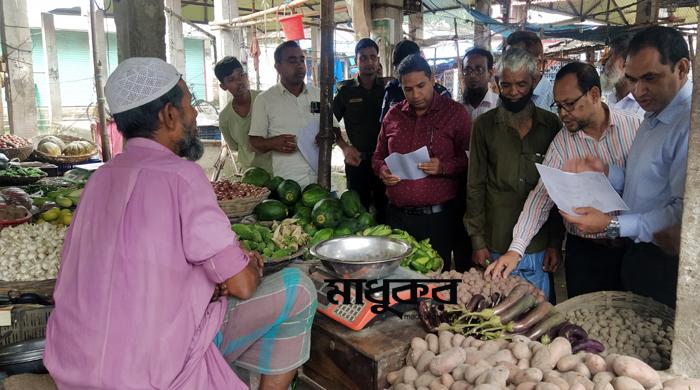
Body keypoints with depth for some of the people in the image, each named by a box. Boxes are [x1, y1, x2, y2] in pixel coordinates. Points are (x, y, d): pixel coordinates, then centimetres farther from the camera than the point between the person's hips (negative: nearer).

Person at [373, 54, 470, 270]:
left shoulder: (455, 112, -1)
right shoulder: (393, 115, 10)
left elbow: (469, 160, -2)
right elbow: (378, 156, 19)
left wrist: (443, 167, -20)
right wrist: (383, 171, -3)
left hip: (437, 217, -3)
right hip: (397, 214, 4)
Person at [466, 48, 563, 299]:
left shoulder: (551, 125, 3)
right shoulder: (485, 125, 0)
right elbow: (475, 186, 1)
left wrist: (556, 242, 4)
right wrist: (478, 241, -2)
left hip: (539, 248, 1)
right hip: (496, 247, -1)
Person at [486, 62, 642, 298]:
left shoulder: (635, 127, -6)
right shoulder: (561, 143, -5)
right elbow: (542, 195, -10)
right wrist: (516, 249, -19)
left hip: (634, 246, 0)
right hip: (585, 252, 0)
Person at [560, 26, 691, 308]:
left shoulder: (688, 123, -23)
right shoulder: (653, 116, 10)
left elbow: (684, 212, -28)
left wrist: (614, 225, -27)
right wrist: (605, 172, -2)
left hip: (666, 264, -9)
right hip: (638, 253, 9)